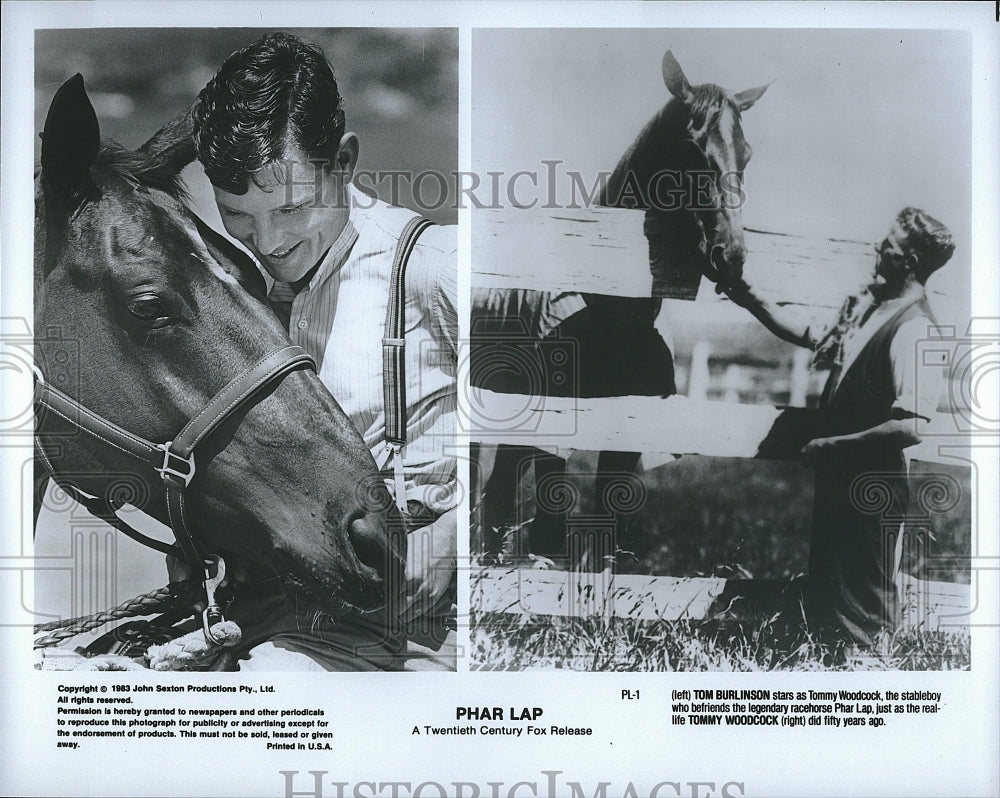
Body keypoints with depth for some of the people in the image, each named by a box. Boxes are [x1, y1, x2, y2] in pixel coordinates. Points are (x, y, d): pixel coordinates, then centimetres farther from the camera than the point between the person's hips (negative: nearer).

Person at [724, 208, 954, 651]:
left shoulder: (916, 333, -23)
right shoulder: (868, 300, 4)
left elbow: (909, 429, -30)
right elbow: (814, 339, 19)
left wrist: (831, 446, -20)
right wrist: (753, 301, 10)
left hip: (872, 486, -9)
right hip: (837, 473, 9)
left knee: (863, 601, 7)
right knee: (825, 579, 22)